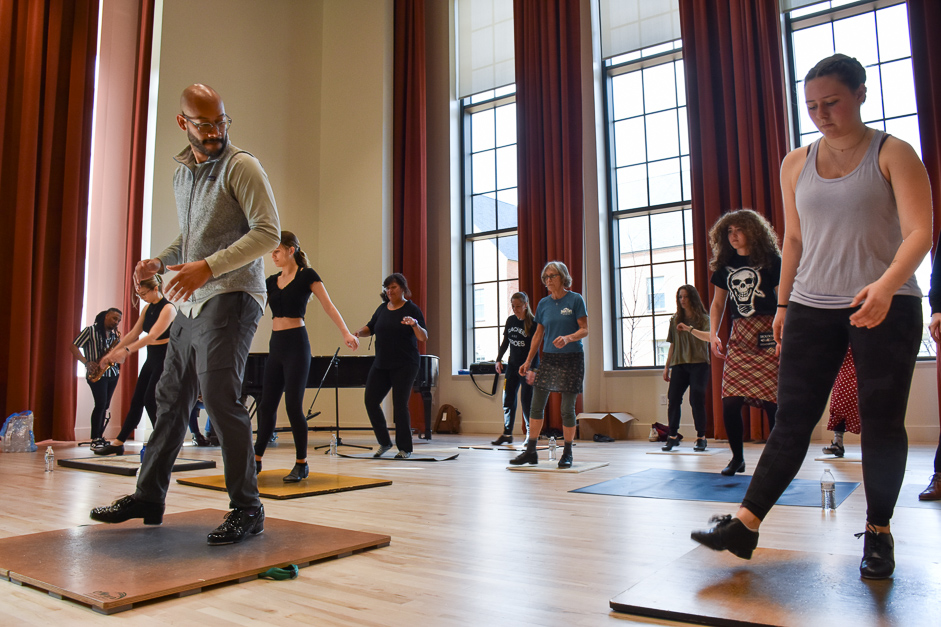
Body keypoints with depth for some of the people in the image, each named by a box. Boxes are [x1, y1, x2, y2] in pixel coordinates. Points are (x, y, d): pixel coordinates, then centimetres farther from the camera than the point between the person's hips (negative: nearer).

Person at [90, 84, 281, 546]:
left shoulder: (241, 166, -5)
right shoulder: (182, 172, 19)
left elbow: (268, 232, -15)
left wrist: (208, 267, -22)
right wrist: (160, 262, 10)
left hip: (230, 297, -8)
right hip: (189, 303, 8)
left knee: (219, 396, -16)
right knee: (170, 399, 13)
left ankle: (246, 508, -5)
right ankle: (148, 496, 27)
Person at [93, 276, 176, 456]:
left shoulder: (168, 309, -16)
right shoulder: (147, 308, 10)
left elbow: (152, 336, -26)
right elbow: (133, 334, 13)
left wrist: (126, 350, -33)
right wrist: (113, 352, 9)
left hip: (164, 360, -8)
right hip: (151, 359, 8)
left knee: (150, 401, -10)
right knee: (136, 400, 10)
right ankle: (118, 443, 16)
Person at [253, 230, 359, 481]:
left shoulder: (307, 275, -3)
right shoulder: (271, 281, 14)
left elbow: (328, 306, -10)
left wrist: (346, 333, -23)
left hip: (296, 343, -6)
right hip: (276, 345, 6)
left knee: (293, 405, -6)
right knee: (267, 405, 9)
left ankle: (302, 464, 6)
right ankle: (256, 460, 21)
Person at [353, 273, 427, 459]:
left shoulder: (412, 309, -5)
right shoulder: (382, 309, 11)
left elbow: (424, 338, -12)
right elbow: (370, 328, 17)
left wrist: (415, 325, -31)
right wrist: (359, 333, -4)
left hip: (404, 365, -6)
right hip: (381, 365, 6)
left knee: (400, 404, -6)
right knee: (370, 400, 0)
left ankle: (405, 448, 8)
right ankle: (384, 442, 17)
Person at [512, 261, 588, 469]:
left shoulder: (575, 300, -5)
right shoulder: (543, 304, 8)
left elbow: (585, 330, -7)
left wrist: (568, 338, -26)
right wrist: (528, 361, 10)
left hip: (571, 358, -4)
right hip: (548, 358, 4)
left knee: (567, 408, 1)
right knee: (536, 406, 1)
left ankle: (567, 453, 15)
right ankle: (530, 451, 10)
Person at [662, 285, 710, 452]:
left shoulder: (703, 318, 3)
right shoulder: (675, 319, 15)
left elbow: (709, 337, -15)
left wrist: (689, 329, -28)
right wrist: (667, 366, 16)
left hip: (699, 364, -3)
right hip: (679, 364, 3)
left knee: (696, 399, -9)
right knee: (673, 398, -6)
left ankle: (701, 438, 2)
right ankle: (673, 436, 2)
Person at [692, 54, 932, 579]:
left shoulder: (893, 154, -1)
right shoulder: (796, 165, 11)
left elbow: (919, 232, -11)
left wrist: (886, 285, -28)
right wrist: (784, 305, 13)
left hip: (885, 305, -3)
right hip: (812, 307, 3)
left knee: (882, 421, 3)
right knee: (792, 418, 0)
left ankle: (879, 532, 18)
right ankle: (746, 523, -1)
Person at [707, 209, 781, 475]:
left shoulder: (770, 260, 1)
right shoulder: (724, 265, 13)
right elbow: (718, 303, 20)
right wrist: (713, 334, 8)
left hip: (768, 335, -4)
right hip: (738, 337, 4)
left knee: (772, 401, -6)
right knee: (730, 402, -4)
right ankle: (737, 458, 13)